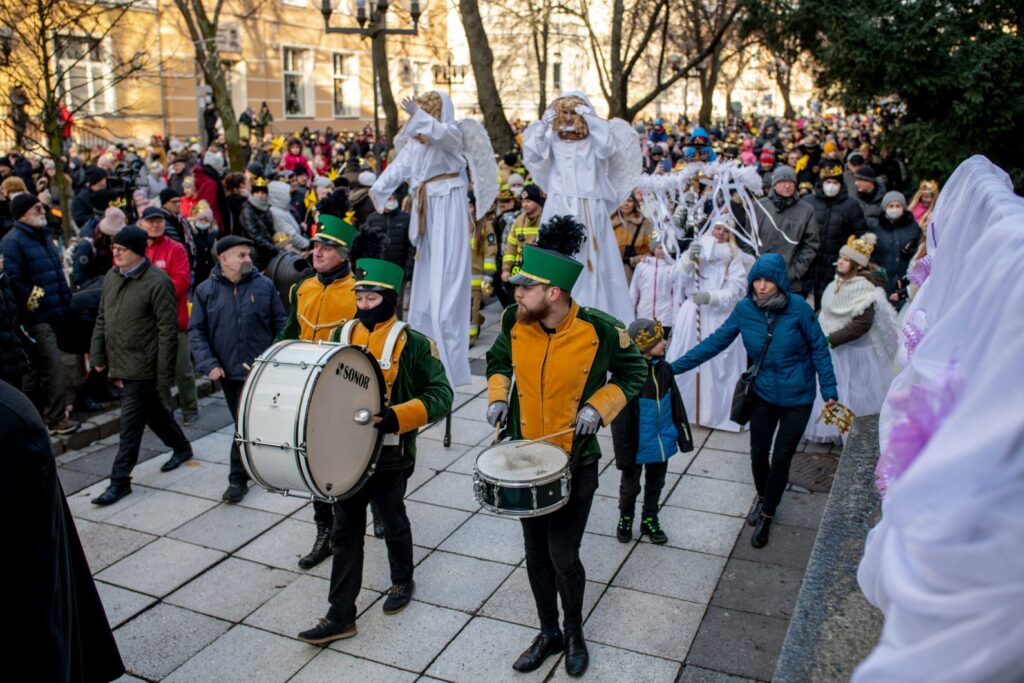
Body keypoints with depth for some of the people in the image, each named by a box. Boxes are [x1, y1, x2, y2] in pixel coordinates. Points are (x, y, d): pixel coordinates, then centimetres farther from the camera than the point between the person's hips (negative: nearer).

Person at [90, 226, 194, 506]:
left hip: (143, 365, -8)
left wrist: (164, 374, -17)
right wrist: (98, 355, 12)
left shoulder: (157, 282, -16)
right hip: (122, 363, 8)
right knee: (152, 409, 20)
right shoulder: (111, 276, 8)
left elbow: (167, 330, -16)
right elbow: (102, 319, 16)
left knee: (131, 420, -4)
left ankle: (120, 480, 6)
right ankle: (181, 447, 40)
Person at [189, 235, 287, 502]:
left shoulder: (264, 286, -1)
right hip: (228, 370, 2)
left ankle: (238, 478, 20)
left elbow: (281, 324, 3)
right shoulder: (206, 290, 1)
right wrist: (209, 364, -10)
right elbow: (196, 331, 2)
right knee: (243, 423, 12)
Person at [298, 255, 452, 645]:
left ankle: (402, 582, 43)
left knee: (392, 523, 16)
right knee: (345, 531, 9)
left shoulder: (412, 343, -12)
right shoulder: (342, 335, 3)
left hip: (389, 455, -4)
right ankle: (340, 616, 17)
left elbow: (440, 396, -14)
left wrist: (396, 417, -27)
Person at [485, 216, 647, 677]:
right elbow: (499, 361, 12)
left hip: (576, 463, -4)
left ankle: (575, 631, 28)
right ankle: (549, 633, 36)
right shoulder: (513, 322, -9)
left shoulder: (601, 330, -19)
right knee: (535, 553, 14)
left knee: (563, 556, -2)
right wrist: (498, 396, -5)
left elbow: (633, 373, -1)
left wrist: (598, 407, -15)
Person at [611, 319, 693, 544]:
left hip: (662, 443, 5)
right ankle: (625, 519, 41)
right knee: (630, 486, 17)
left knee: (655, 485, 22)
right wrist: (624, 453, -16)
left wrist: (684, 435, 9)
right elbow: (620, 419, -19)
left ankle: (649, 520, 42)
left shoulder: (664, 368, -5)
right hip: (637, 446, -5)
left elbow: (676, 404, 6)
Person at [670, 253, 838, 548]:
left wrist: (829, 388, -8)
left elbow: (818, 347, -8)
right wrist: (675, 367, -9)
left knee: (781, 458, 5)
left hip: (797, 398, -2)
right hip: (764, 393, 2)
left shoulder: (799, 308, -18)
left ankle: (766, 516, 26)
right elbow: (716, 342, -7)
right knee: (758, 453, 10)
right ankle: (763, 499, 42)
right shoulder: (744, 309, -10)